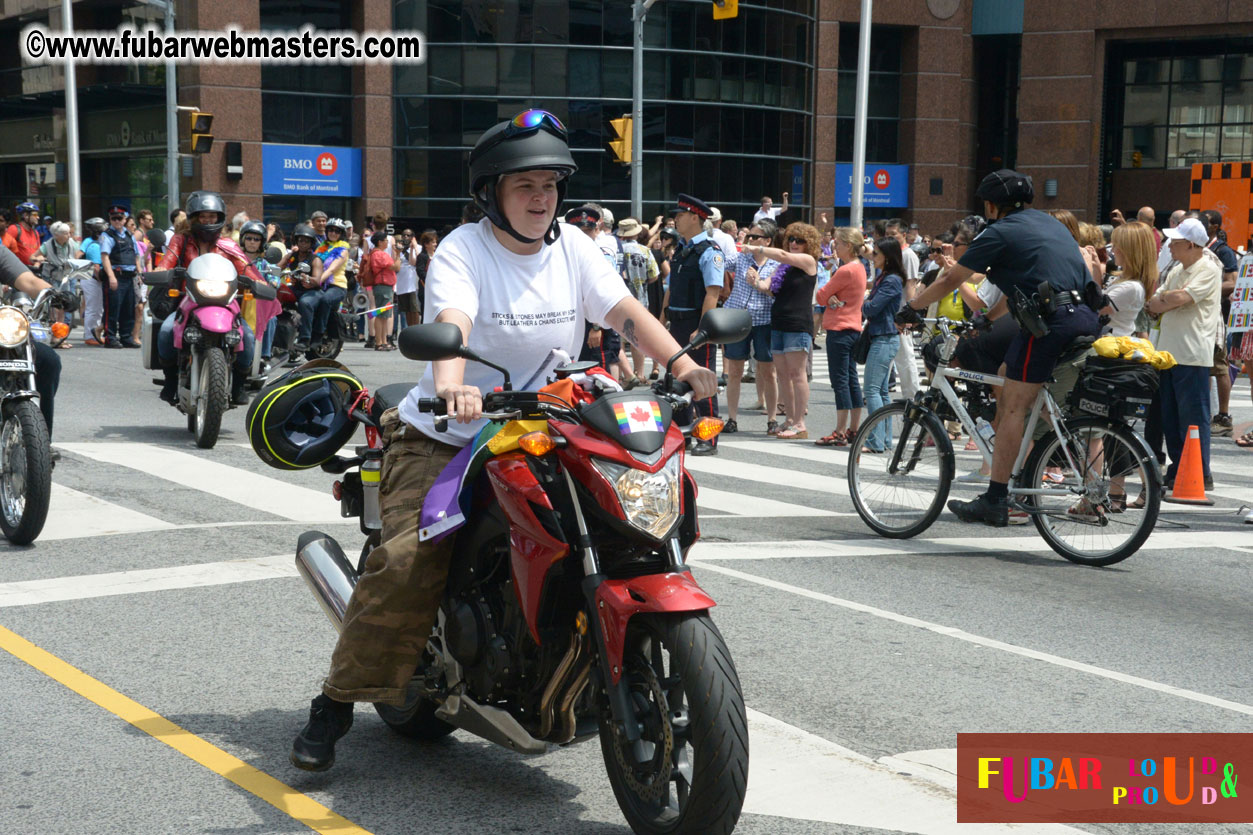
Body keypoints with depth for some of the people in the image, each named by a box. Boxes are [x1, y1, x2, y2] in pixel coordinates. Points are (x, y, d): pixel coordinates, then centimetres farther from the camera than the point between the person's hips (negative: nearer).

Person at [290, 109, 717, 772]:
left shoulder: (572, 248, 5)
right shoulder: (463, 250, -10)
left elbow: (626, 312, -6)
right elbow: (451, 322, -29)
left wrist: (684, 365, -24)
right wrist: (450, 387, -50)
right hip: (444, 439, -5)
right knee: (410, 560, -23)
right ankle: (335, 704, -10)